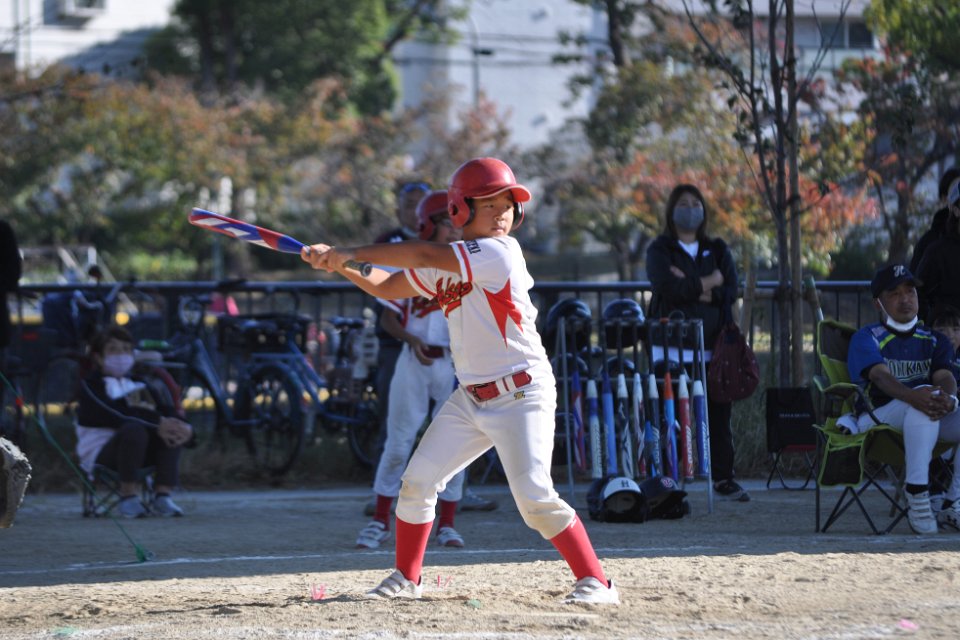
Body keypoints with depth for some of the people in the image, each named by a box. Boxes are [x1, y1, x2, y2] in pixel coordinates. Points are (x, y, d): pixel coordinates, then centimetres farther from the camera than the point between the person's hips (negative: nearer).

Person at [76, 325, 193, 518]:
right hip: (100, 456, -6)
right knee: (134, 430, -35)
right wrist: (158, 423, -30)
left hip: (141, 452, 6)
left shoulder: (139, 384, 18)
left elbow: (167, 410, 1)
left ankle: (163, 496, -22)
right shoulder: (90, 386, -1)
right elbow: (116, 415, -20)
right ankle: (128, 497, -27)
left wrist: (185, 428, -22)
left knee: (172, 429, -19)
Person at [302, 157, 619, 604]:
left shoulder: (500, 252, -15)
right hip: (470, 398, 7)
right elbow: (386, 287, 14)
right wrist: (339, 266, -4)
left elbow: (423, 255, -21)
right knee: (417, 482, 3)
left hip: (522, 395, -7)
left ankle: (595, 582, -8)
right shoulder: (446, 265, 8)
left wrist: (351, 252, -17)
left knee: (535, 497, -17)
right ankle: (407, 579, 20)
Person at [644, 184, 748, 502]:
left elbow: (731, 290, 2)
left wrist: (691, 288, -9)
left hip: (713, 344, 3)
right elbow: (668, 287, -13)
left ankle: (723, 478, 8)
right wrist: (709, 283, -3)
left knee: (718, 412, 1)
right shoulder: (660, 250, 5)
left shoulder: (717, 250, 16)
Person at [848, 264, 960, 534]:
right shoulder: (866, 338, 7)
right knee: (923, 398, -35)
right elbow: (880, 375, -15)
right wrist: (913, 396, -38)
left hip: (929, 422, 4)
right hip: (875, 418, -4)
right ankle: (916, 493, -44)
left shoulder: (934, 340, 18)